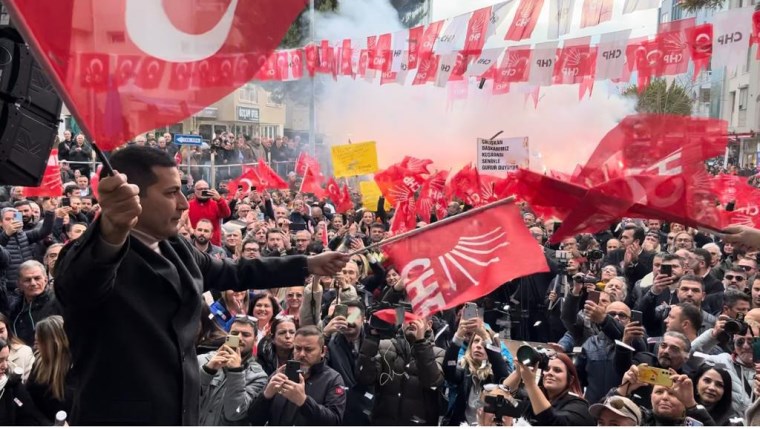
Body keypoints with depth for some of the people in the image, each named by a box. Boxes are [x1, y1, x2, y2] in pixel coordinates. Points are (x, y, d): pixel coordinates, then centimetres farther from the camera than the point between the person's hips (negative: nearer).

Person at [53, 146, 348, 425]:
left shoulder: (177, 250, 5)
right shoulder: (90, 256, -19)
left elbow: (231, 273, 20)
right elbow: (79, 280, -42)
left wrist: (307, 265, 22)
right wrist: (111, 234, -64)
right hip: (115, 417, -7)